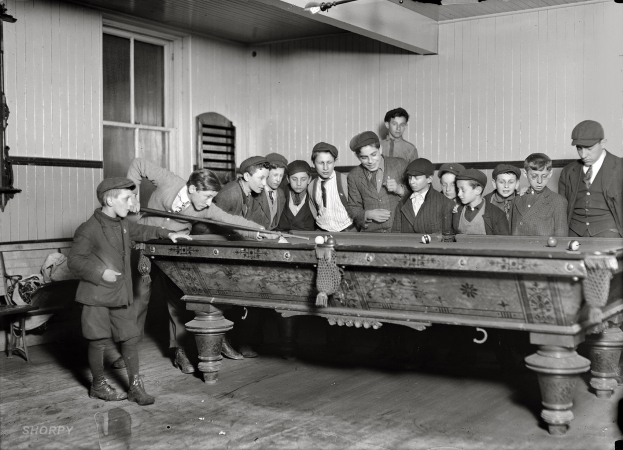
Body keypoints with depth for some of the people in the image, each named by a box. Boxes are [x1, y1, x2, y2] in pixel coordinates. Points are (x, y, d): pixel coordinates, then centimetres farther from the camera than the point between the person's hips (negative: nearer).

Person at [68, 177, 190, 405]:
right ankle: (98, 385, 23)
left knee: (130, 338, 5)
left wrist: (166, 234, 20)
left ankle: (136, 386, 14)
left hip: (122, 295, 7)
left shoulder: (124, 224, 8)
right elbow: (74, 260, -13)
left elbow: (142, 231, 28)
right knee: (99, 341, 5)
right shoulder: (89, 229, -14)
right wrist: (100, 273, -20)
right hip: (97, 295, -7)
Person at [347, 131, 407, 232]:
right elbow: (353, 208, 13)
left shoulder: (400, 164, 4)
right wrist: (368, 214, -6)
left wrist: (399, 190, -10)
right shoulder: (354, 176, 9)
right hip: (370, 232, 1)